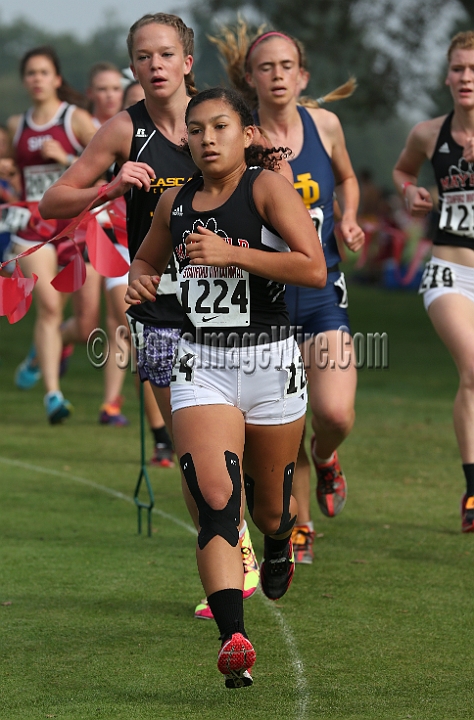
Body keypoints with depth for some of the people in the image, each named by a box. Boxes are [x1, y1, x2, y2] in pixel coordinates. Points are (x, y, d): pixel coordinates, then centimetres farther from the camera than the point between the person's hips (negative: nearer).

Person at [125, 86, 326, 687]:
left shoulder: (267, 188, -6)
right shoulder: (176, 202, 8)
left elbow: (314, 270, -18)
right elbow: (147, 259, 28)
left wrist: (228, 253, -23)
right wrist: (138, 283, 4)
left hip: (269, 360, -2)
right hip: (201, 364, 2)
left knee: (268, 504, 16)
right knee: (214, 498, -19)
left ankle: (280, 546, 55)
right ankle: (234, 641, -28)